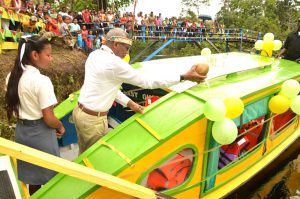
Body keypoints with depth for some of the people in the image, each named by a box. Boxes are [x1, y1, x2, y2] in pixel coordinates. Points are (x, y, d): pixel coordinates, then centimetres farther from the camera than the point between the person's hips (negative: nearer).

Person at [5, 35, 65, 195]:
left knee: (31, 173, 25)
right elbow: (49, 119, -21)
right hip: (40, 133, -7)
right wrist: (61, 128, -3)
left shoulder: (12, 76, -1)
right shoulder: (42, 81, -24)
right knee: (48, 174, 13)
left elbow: (13, 106, 8)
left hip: (22, 130, 7)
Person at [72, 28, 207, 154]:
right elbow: (147, 81, -20)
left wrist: (129, 103, 5)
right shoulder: (114, 63, -24)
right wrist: (184, 77, -16)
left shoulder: (94, 55, 4)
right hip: (93, 119, -8)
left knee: (84, 153, 26)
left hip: (79, 111, 8)